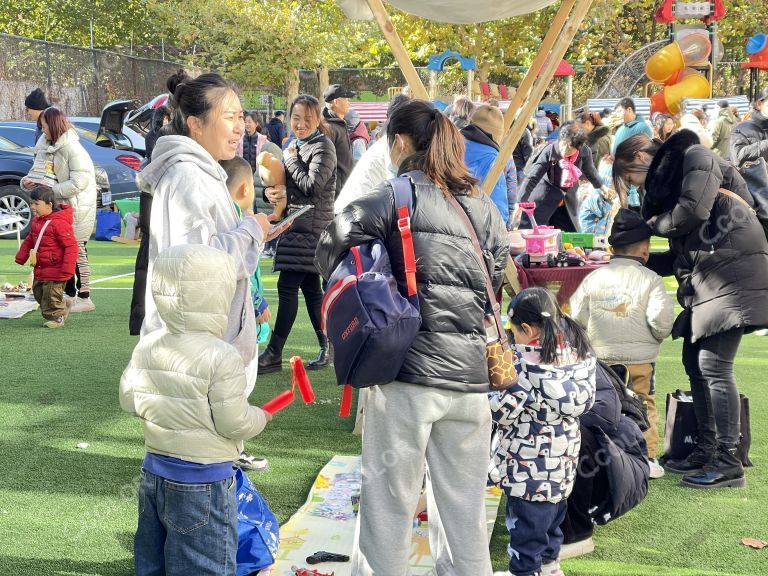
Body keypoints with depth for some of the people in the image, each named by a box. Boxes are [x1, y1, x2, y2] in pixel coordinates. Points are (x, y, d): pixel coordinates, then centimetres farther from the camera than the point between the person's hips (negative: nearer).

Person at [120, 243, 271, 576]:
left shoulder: (145, 348, -1)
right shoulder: (220, 358, -21)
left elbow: (129, 401, 7)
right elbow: (234, 424, -19)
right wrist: (260, 417, 2)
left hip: (154, 471, 7)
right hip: (204, 481, -7)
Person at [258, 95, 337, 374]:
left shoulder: (323, 147, -9)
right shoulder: (297, 145, 16)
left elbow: (312, 187, -18)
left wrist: (291, 159, -8)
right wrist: (277, 192, -1)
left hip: (311, 227, -9)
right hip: (298, 225, 9)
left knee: (287, 286, -10)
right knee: (310, 288, 10)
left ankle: (273, 354, -7)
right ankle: (327, 348, 16)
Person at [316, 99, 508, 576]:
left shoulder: (394, 197, -3)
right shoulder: (483, 206, 13)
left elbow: (333, 252, -9)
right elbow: (499, 281, 16)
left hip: (409, 368, -5)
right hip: (472, 375, 5)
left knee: (390, 505, 5)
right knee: (465, 511, 13)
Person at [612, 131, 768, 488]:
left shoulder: (695, 157, -2)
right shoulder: (667, 180, 24)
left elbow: (692, 211, -19)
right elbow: (681, 254, 24)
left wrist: (650, 224, -2)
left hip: (732, 270, -10)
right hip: (704, 278, 10)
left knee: (713, 365, -13)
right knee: (695, 362, 11)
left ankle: (728, 462, -8)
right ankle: (706, 451, 20)